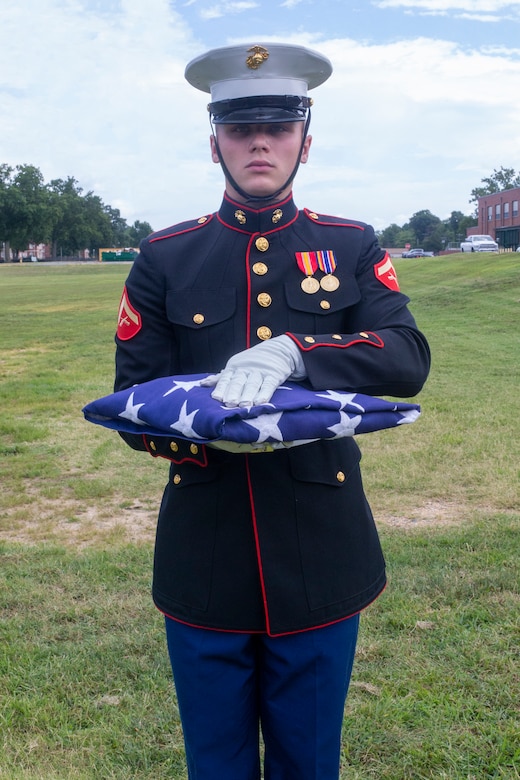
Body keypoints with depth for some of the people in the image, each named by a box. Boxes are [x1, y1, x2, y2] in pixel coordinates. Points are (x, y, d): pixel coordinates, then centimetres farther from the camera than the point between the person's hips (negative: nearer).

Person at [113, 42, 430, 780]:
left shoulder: (352, 248, 3)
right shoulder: (164, 260, 2)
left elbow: (409, 359, -12)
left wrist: (291, 350, -29)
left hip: (320, 559, 0)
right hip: (205, 562, 0)